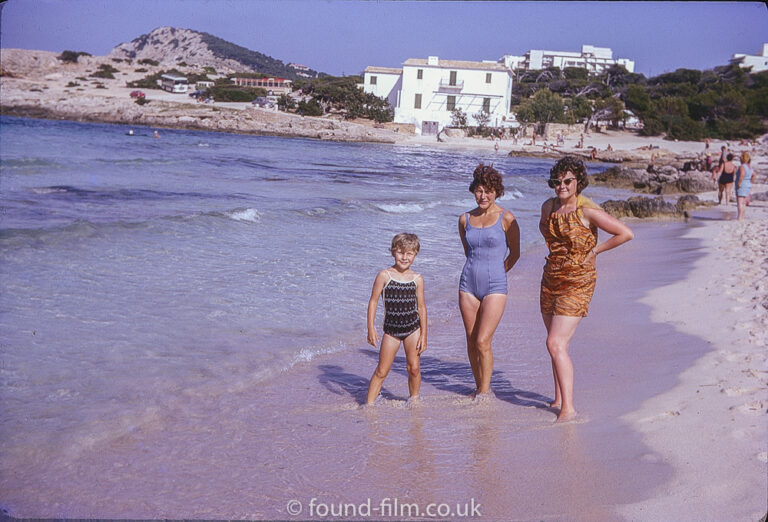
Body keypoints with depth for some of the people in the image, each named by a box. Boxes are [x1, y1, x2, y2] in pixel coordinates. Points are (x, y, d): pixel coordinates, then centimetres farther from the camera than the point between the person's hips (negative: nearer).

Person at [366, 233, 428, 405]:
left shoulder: (417, 279, -1)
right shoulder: (384, 275, -7)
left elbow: (421, 307, 4)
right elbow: (373, 301, -5)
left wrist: (423, 334, 3)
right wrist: (371, 329, -9)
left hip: (413, 328, 2)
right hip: (391, 330, -2)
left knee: (414, 368, 7)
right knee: (381, 371, 1)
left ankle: (414, 399, 27)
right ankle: (369, 403, 9)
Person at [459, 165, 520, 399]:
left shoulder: (506, 218, -5)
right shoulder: (465, 219, 6)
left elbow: (514, 254, 6)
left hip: (495, 287, -4)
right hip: (468, 285, 4)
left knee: (483, 341, -11)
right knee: (471, 342, 7)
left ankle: (485, 391, 3)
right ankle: (479, 388, 23)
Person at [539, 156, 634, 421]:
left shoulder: (588, 211, -16)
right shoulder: (549, 206, 4)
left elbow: (626, 233, -15)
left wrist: (595, 251, -9)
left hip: (577, 282, -7)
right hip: (551, 279, 7)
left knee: (555, 344, -15)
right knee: (557, 343, 14)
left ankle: (568, 407, -10)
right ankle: (558, 399, 28)